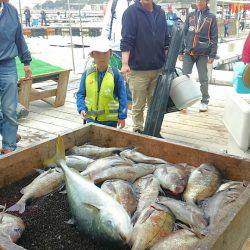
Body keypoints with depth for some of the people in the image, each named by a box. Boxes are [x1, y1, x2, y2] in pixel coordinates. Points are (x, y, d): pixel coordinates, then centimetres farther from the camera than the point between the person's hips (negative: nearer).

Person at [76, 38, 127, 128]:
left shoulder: (116, 74, -7)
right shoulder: (87, 74, 0)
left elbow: (122, 96, -4)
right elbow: (81, 94, 7)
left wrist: (122, 117, -5)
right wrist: (81, 109, -9)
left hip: (110, 120, -2)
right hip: (91, 118, 2)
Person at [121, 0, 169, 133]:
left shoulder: (160, 12, 10)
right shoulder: (131, 12, -6)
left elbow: (166, 40, 17)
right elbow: (126, 41, -12)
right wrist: (125, 64, -22)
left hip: (158, 69, 5)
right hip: (138, 69, -5)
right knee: (138, 105, 5)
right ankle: (138, 130, 21)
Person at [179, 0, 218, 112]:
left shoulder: (211, 18, 4)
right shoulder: (190, 16, 10)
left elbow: (214, 38, 1)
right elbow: (184, 34, 11)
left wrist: (212, 55, -6)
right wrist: (181, 51, 6)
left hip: (203, 54, -2)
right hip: (188, 53, 2)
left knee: (203, 79, 5)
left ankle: (204, 101, 18)